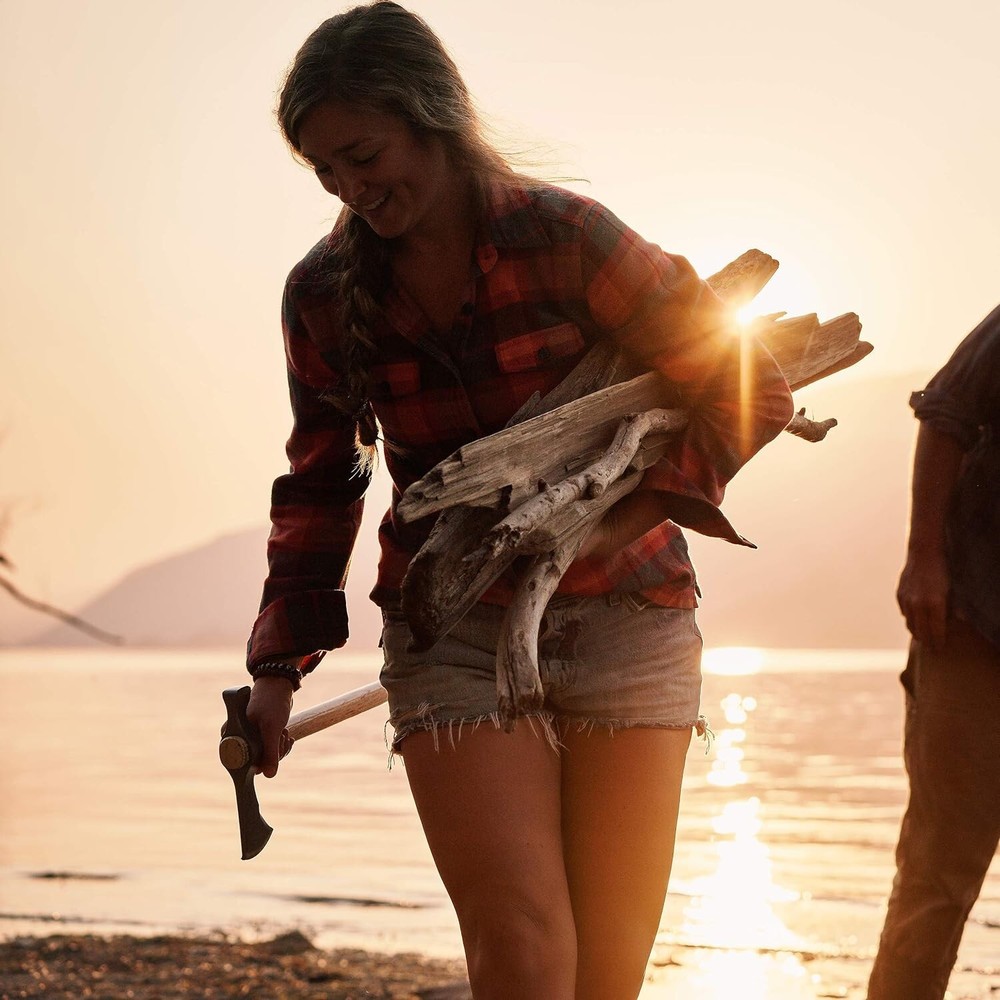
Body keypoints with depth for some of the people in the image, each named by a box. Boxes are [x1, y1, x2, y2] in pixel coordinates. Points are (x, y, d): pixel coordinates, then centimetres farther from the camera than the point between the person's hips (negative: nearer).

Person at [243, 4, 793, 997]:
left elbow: (752, 390, -5)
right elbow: (319, 484, 15)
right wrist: (279, 667, 9)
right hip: (454, 635, 1)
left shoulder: (563, 237, -9)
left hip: (627, 624, -1)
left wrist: (626, 521, -16)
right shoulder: (325, 295, 1)